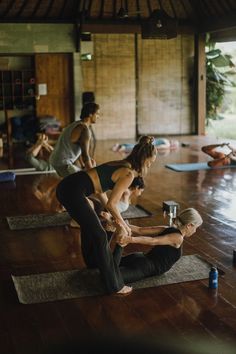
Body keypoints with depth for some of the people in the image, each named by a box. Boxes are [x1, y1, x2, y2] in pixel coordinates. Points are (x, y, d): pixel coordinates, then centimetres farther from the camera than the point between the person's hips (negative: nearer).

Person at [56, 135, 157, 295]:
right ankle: (114, 286, 9)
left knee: (89, 225, 30)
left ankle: (92, 261, 55)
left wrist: (116, 217, 28)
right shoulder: (129, 174, -8)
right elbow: (111, 204, -6)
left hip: (65, 186, 9)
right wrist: (123, 224, 10)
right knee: (100, 236, 0)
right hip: (73, 192, -9)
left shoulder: (121, 165, 18)